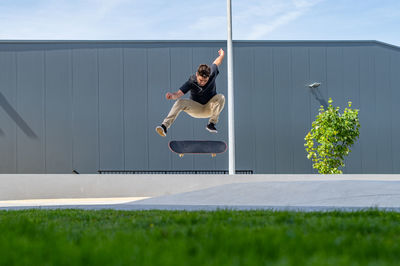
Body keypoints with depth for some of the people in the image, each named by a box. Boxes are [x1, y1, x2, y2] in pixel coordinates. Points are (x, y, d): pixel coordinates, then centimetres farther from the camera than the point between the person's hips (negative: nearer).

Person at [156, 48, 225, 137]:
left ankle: (212, 123, -20)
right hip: (196, 108, -1)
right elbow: (179, 93, -34)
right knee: (180, 102, -30)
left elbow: (216, 62, 2)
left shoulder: (212, 74, -20)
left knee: (221, 97, -29)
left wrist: (222, 54, 25)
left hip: (209, 108, 2)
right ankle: (165, 126, -38)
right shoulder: (191, 82, -24)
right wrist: (173, 95, -59)